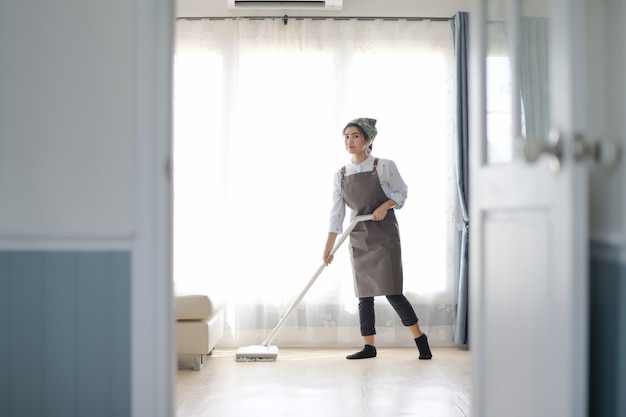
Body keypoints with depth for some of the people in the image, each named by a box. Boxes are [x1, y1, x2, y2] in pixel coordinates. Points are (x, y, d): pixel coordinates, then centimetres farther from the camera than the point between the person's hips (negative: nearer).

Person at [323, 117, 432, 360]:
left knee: (392, 292, -7)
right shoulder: (340, 176, 3)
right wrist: (328, 248, -2)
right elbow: (336, 214, 2)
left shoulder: (384, 166, -7)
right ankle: (369, 346, 13)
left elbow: (402, 192, 4)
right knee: (364, 294, 6)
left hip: (384, 234, -4)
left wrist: (386, 205, -16)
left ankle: (420, 338, 9)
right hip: (358, 238, 4)